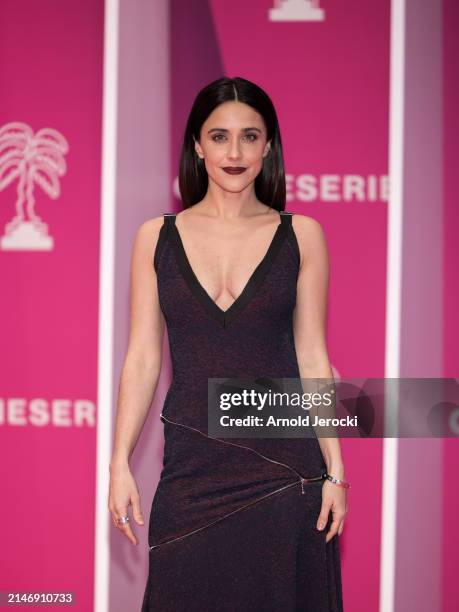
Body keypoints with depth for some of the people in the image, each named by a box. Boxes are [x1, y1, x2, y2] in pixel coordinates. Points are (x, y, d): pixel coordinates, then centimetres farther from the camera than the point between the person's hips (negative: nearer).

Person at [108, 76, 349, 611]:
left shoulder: (301, 235, 2)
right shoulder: (156, 237, 4)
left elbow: (312, 357, 2)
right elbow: (142, 358, 4)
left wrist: (334, 471, -2)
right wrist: (120, 462, -2)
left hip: (284, 464, 0)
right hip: (192, 464, 1)